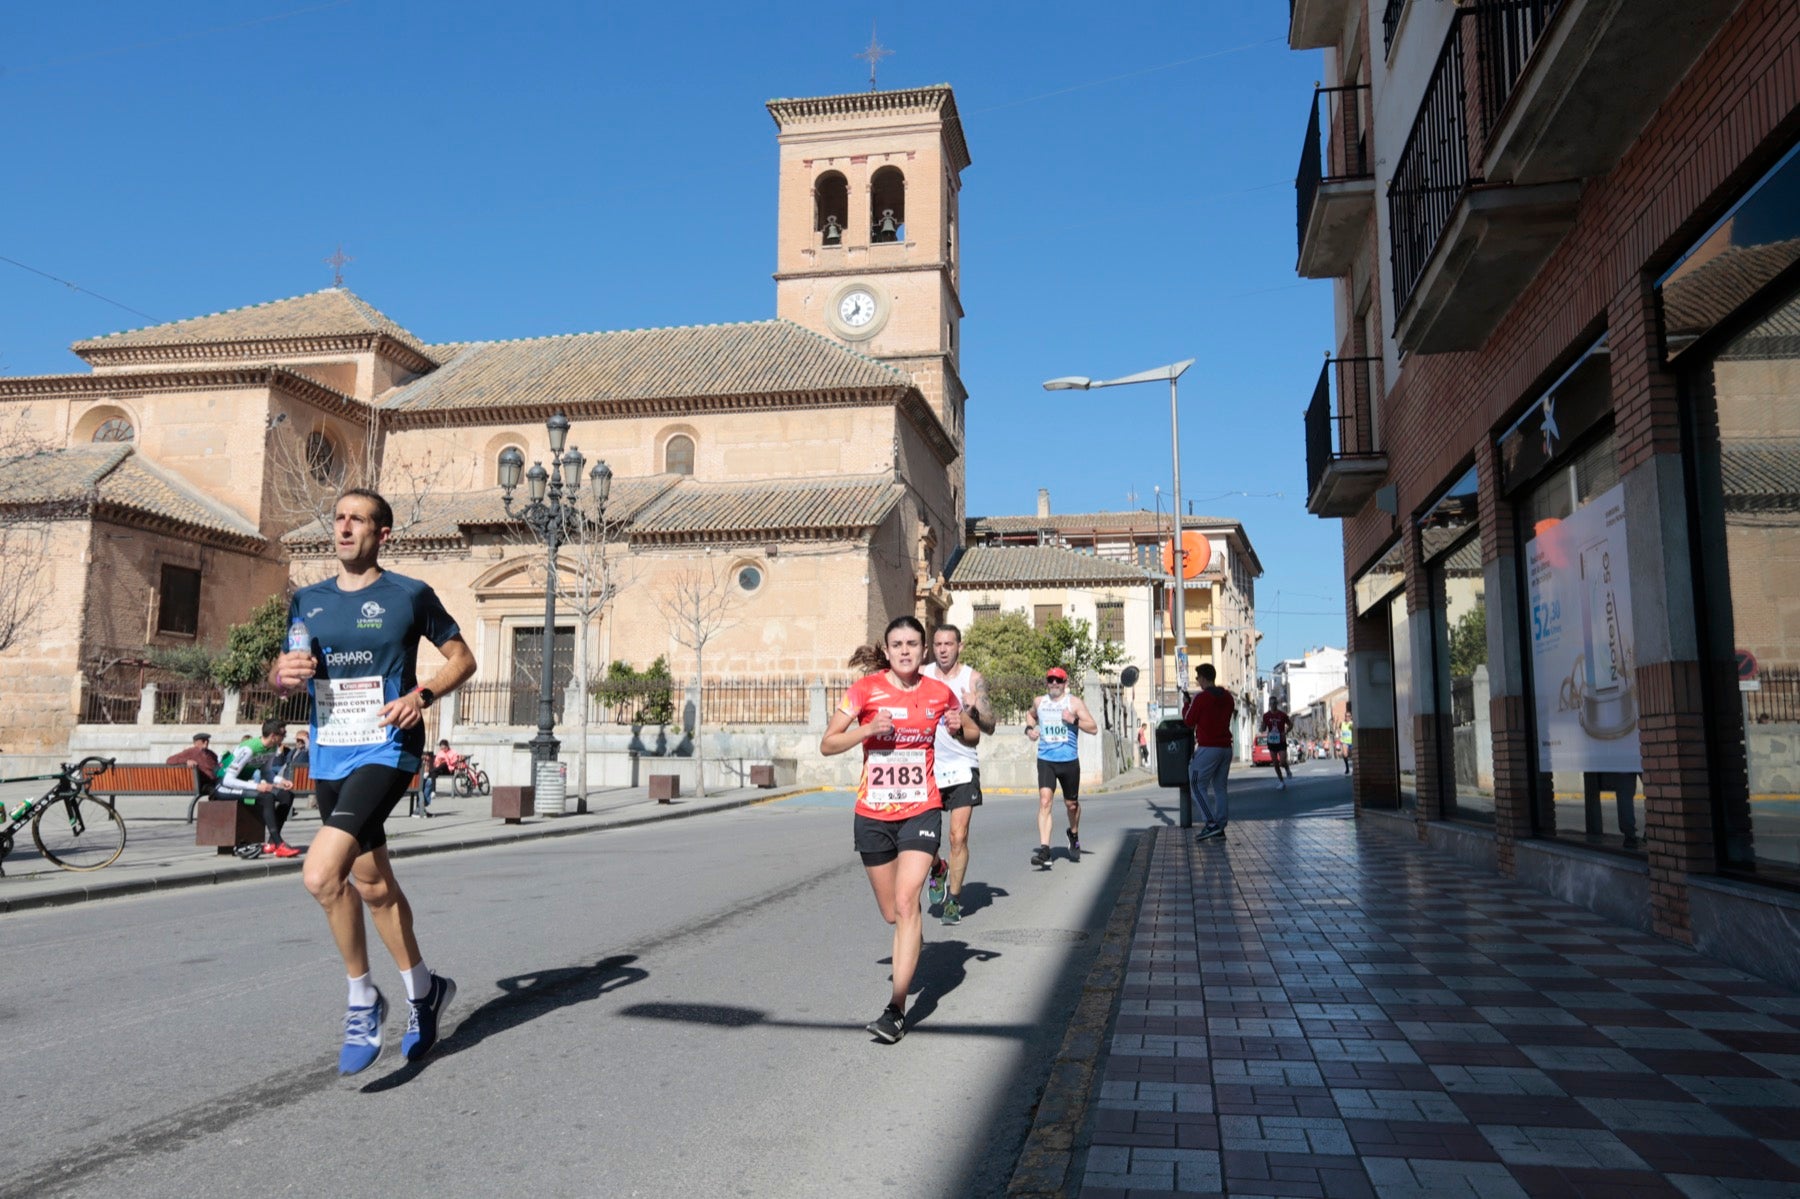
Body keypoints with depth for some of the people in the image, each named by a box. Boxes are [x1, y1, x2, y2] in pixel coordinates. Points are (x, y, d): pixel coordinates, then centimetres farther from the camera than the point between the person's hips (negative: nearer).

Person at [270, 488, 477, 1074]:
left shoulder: (409, 595, -3)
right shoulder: (307, 600, 11)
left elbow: (463, 658, 4)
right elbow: (283, 676, 17)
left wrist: (422, 695, -13)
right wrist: (282, 673, -7)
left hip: (387, 751, -6)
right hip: (328, 758, 6)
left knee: (322, 874, -22)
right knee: (373, 885, 15)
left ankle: (362, 999, -1)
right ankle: (424, 990, 34)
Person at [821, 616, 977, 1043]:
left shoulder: (939, 693, 0)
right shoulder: (865, 689, -4)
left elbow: (973, 737, 16)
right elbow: (827, 744, -5)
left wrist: (959, 728, -7)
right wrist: (868, 729, -21)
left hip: (921, 810, -1)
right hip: (873, 814, 1)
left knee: (906, 901, -17)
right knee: (892, 913, 12)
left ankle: (896, 1008, -13)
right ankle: (914, 937, 50)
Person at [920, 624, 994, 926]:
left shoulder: (973, 679, -1)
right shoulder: (921, 676, 5)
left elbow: (989, 727, -5)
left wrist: (974, 712, -25)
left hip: (962, 767, -2)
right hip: (927, 766, 2)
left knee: (959, 837, -5)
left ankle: (954, 898, 10)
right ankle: (938, 870, 32)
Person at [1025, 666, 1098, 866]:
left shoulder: (1074, 702, -1)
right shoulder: (1039, 702, 8)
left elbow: (1093, 728, -5)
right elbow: (1030, 715, 30)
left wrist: (1074, 720, -20)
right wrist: (1029, 728, 10)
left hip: (1069, 761, 0)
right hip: (1045, 761, 1)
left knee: (1071, 804, 13)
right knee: (1044, 801, -18)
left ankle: (1074, 835, 44)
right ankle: (1044, 849, -23)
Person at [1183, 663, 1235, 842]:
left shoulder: (1200, 697, -11)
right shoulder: (1227, 697, 9)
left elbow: (1189, 722, -5)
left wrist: (1186, 705, 13)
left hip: (1208, 748, -7)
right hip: (1226, 747, 7)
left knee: (1197, 785, 1)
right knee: (1220, 787, 11)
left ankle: (1211, 823, -9)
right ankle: (1220, 828, 9)